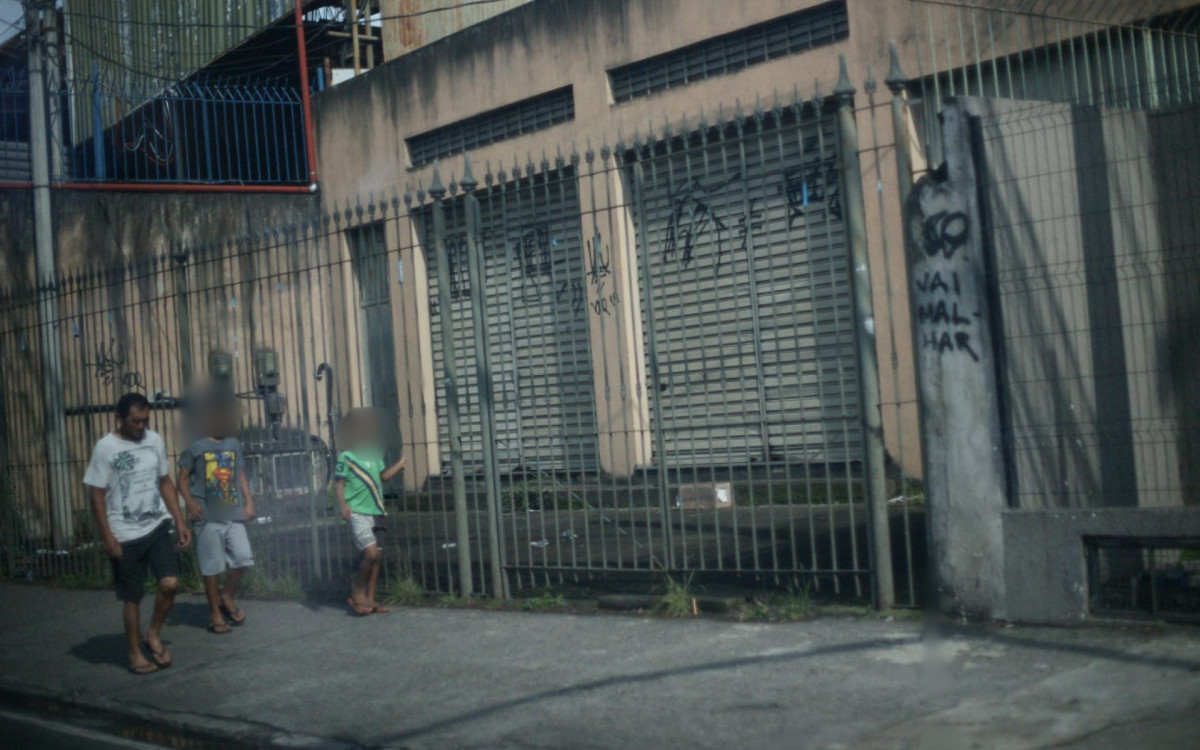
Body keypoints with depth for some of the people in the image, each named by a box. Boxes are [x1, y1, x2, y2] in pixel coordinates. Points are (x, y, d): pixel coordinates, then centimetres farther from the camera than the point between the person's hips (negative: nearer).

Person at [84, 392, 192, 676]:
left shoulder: (155, 440, 4)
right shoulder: (105, 448, -9)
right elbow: (97, 496, -7)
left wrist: (180, 521, 8)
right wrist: (107, 537, -12)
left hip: (157, 528, 3)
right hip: (125, 535, -3)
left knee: (170, 583, -13)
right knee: (133, 597, 4)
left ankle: (153, 634, 11)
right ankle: (135, 653, 20)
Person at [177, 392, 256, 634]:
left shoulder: (234, 445, 10)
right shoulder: (196, 448, -3)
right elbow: (183, 478, -1)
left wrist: (249, 502, 4)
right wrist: (190, 502, -16)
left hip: (234, 515, 4)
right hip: (208, 517, -4)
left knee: (243, 558, -4)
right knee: (211, 567, 1)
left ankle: (227, 597, 21)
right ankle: (215, 614, 13)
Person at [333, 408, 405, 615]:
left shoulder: (374, 456, 13)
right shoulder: (346, 457, -7)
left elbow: (384, 476, 18)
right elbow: (338, 483, -11)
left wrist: (401, 463, 12)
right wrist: (342, 504, -25)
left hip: (374, 512, 8)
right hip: (357, 512, -8)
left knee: (376, 556, 7)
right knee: (371, 553, -17)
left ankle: (369, 599, 15)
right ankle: (357, 594, 1)